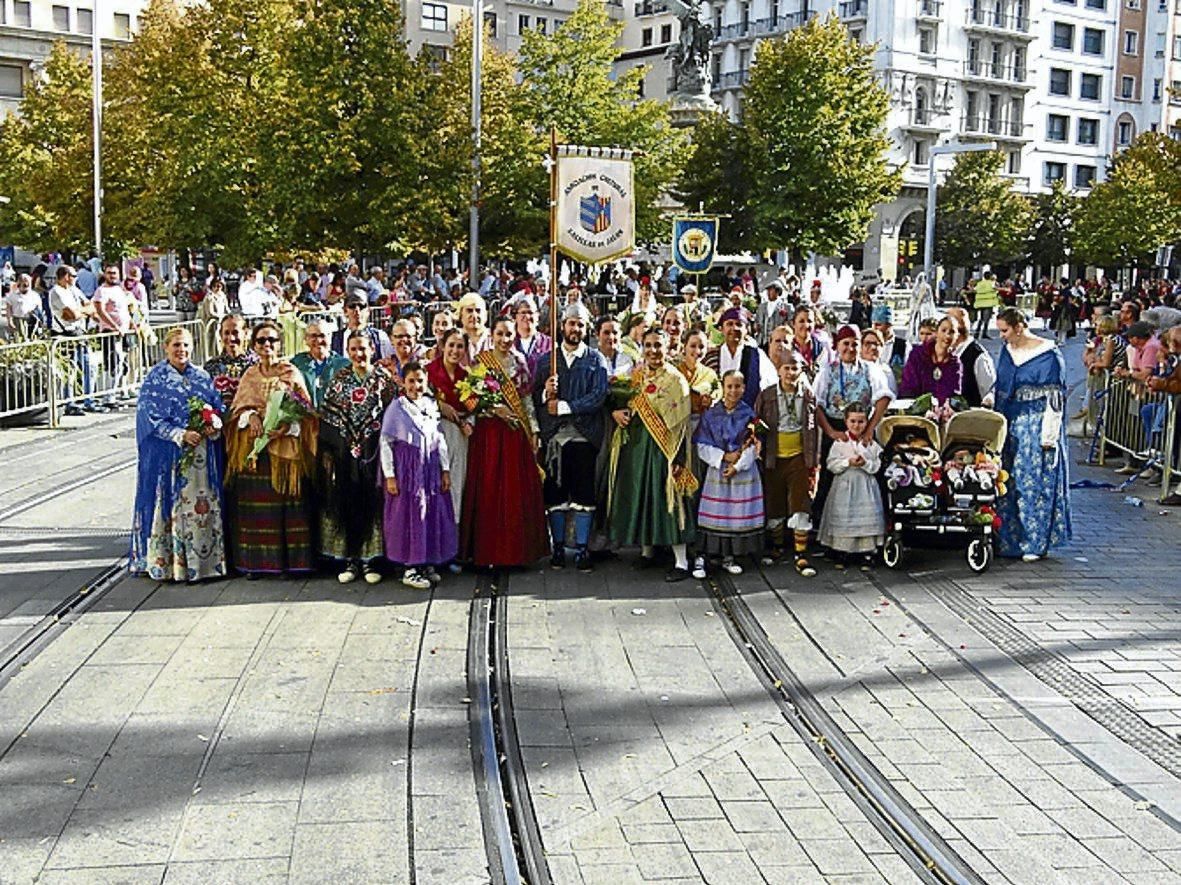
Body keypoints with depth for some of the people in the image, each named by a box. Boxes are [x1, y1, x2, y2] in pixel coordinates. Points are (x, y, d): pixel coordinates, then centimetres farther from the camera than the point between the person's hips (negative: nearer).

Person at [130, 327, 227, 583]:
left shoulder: (202, 377, 12)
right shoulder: (155, 378, 0)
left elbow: (218, 407, 13)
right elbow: (151, 417, -7)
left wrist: (215, 425, -9)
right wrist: (180, 435, -18)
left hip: (201, 453, 4)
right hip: (168, 454, -4)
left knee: (203, 504, 1)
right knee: (170, 504, -4)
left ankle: (204, 559, 7)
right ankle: (166, 561, 2)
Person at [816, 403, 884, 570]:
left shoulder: (871, 444, 4)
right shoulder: (840, 442, 0)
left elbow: (876, 466, 0)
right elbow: (831, 464, -5)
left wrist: (865, 463, -18)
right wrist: (848, 462, -16)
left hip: (865, 486, 1)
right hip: (844, 486, -1)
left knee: (867, 519, -2)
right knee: (842, 520, 1)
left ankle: (866, 557, 6)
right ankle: (839, 556, 11)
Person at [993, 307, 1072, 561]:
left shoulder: (1049, 356, -11)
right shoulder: (1007, 351, 9)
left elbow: (1054, 399, -11)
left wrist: (1048, 437, -14)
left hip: (1036, 428, -7)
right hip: (1009, 426, 7)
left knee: (1034, 483, -4)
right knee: (1007, 484, 9)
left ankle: (1036, 542, 5)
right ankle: (1007, 540, 18)